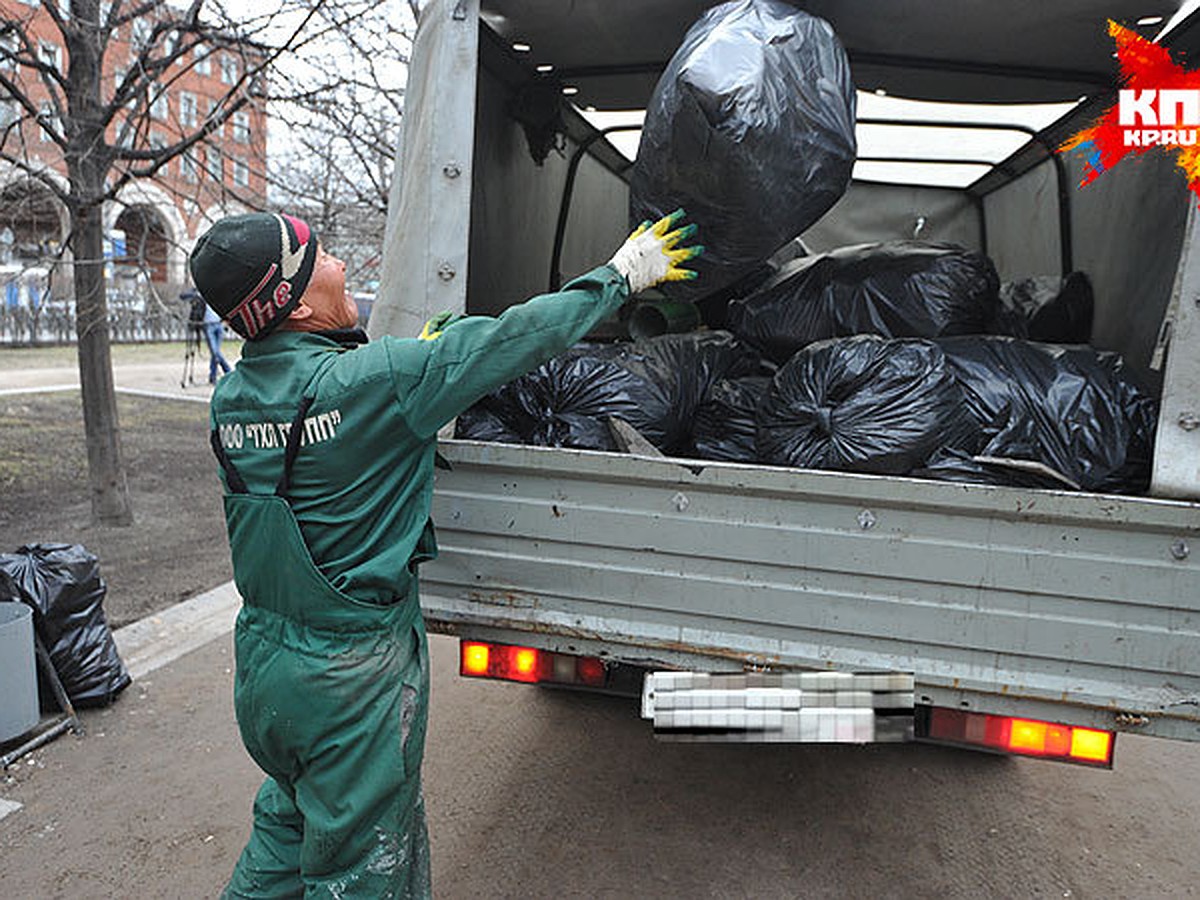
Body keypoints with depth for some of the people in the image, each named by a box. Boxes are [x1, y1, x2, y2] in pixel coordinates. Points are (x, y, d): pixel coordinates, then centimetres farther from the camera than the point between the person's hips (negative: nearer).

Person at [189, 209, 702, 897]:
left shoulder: (231, 399, -2)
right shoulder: (373, 379, -24)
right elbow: (514, 339, -16)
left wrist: (418, 358, 15)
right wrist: (623, 274, -3)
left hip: (262, 659, 7)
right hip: (352, 679, -7)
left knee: (290, 822, 31)